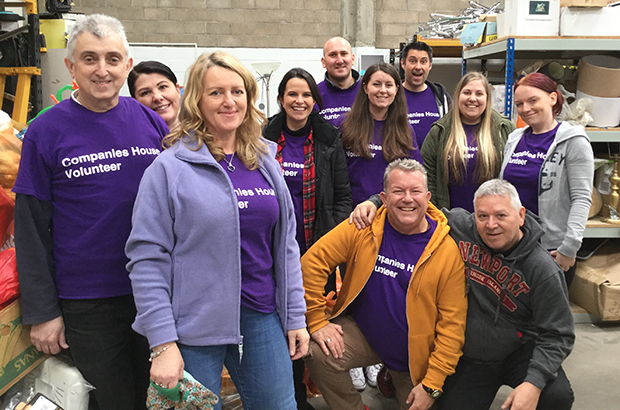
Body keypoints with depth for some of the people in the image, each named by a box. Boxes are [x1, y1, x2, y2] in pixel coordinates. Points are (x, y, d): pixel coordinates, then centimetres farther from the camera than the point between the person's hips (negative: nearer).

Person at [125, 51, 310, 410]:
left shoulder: (266, 162, 7)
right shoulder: (170, 168, -9)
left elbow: (285, 244, 10)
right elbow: (147, 258, -11)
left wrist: (296, 317, 9)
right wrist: (162, 344, -15)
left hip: (262, 319, 5)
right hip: (195, 327, -4)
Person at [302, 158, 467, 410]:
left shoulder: (448, 251, -15)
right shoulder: (364, 228, -12)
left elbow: (452, 323, -13)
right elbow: (313, 262, -10)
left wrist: (432, 384, -13)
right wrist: (317, 321, -14)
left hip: (414, 352, 0)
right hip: (361, 330, 0)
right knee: (317, 354, -24)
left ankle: (393, 379, 38)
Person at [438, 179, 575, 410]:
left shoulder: (543, 270, -17)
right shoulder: (461, 228, -12)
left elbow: (557, 335, -15)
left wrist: (534, 382, -29)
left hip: (520, 352, -2)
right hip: (469, 358, 3)